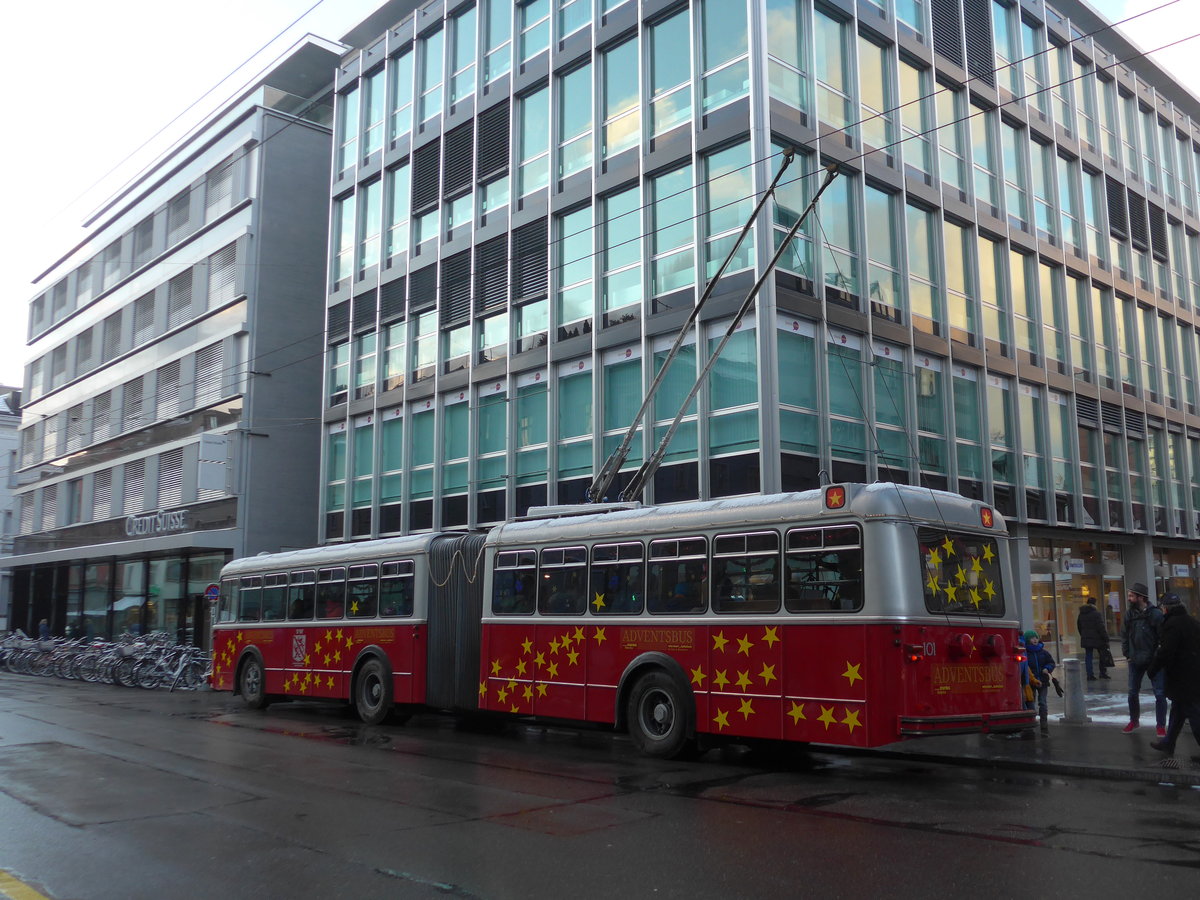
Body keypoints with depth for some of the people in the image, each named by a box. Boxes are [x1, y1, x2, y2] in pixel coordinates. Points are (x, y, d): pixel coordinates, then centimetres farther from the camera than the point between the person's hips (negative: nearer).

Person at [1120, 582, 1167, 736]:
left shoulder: (1155, 614, -13)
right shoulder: (1130, 614, 0)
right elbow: (1124, 635, 9)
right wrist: (1127, 654, 4)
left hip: (1153, 661, -4)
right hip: (1135, 661, 4)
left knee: (1160, 694, -2)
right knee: (1132, 693, 12)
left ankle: (1160, 725, 10)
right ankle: (1134, 721, 29)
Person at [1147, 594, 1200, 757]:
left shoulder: (1172, 624, -18)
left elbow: (1165, 652, -22)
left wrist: (1152, 670, -9)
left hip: (1182, 680, -9)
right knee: (1177, 711, 19)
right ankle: (1168, 743, 31)